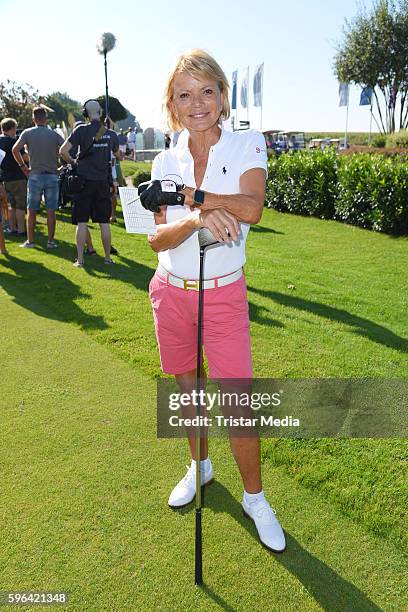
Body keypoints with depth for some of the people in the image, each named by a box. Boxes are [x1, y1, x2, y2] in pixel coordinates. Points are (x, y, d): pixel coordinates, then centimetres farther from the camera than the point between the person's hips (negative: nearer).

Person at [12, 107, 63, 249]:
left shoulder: (27, 133, -1)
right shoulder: (54, 134, 1)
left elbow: (15, 150, -10)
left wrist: (23, 166, 1)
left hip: (35, 175, 0)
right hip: (52, 176, 1)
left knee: (32, 211, 8)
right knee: (51, 211, 4)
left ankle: (30, 241, 12)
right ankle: (51, 241, 7)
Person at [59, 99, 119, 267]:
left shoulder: (82, 130, -8)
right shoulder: (110, 134, 3)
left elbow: (63, 151, -13)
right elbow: (117, 154, 20)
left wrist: (72, 162, 4)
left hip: (84, 180, -2)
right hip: (103, 181, 2)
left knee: (82, 222, 2)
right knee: (104, 222, 8)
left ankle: (80, 259, 3)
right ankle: (108, 257, 15)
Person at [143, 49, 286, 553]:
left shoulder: (248, 144, -5)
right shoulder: (166, 162, 2)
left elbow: (252, 208, -24)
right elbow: (157, 239, -8)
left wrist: (186, 196, -22)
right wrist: (196, 219, -28)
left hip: (224, 294, -3)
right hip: (170, 292, 4)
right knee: (186, 387, 17)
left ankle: (254, 498, 20)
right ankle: (200, 466, 42)